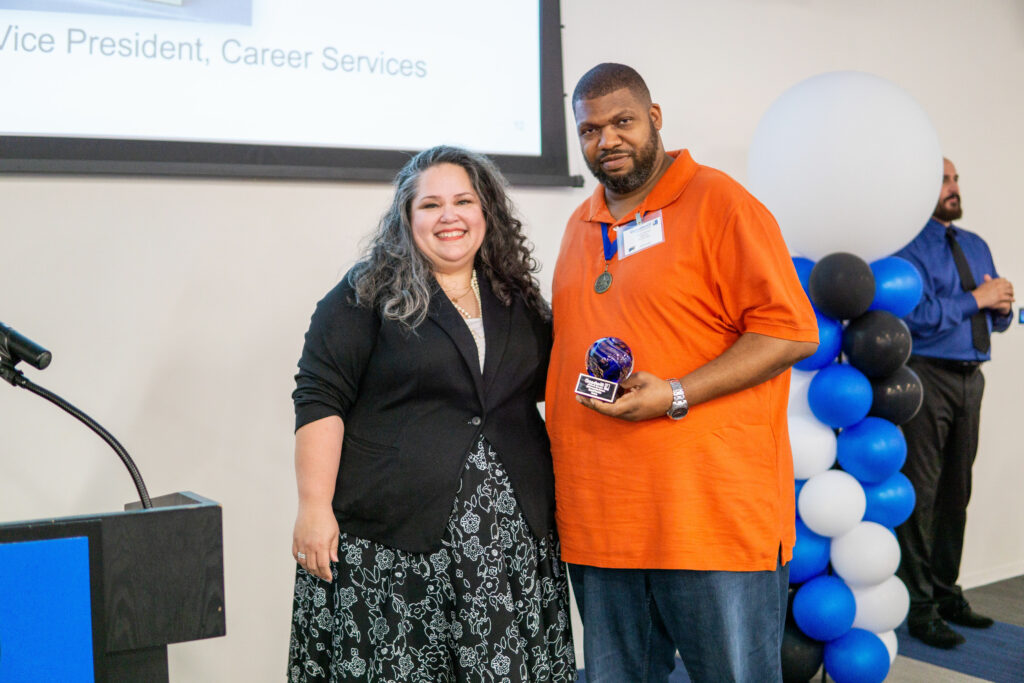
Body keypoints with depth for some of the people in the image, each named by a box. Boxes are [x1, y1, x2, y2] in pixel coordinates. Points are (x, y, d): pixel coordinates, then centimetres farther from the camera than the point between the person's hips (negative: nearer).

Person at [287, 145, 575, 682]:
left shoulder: (518, 300, 15)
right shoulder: (366, 296, -1)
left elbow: (551, 387, 25)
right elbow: (320, 400, -5)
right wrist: (315, 507, -12)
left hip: (512, 536, 4)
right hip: (394, 541, -4)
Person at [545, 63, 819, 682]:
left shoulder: (720, 202, -5)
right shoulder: (582, 225, 16)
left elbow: (791, 330, -11)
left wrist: (677, 395, -19)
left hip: (713, 514, -6)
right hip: (599, 517, 6)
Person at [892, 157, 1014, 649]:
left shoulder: (976, 245, 18)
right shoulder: (908, 246, -6)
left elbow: (998, 317, 19)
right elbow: (919, 315, -18)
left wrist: (1002, 303, -3)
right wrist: (976, 298, -10)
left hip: (970, 377, 8)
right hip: (926, 377, -8)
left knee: (956, 492, 13)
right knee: (921, 493, -5)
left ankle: (946, 594, 25)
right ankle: (920, 607, 2)